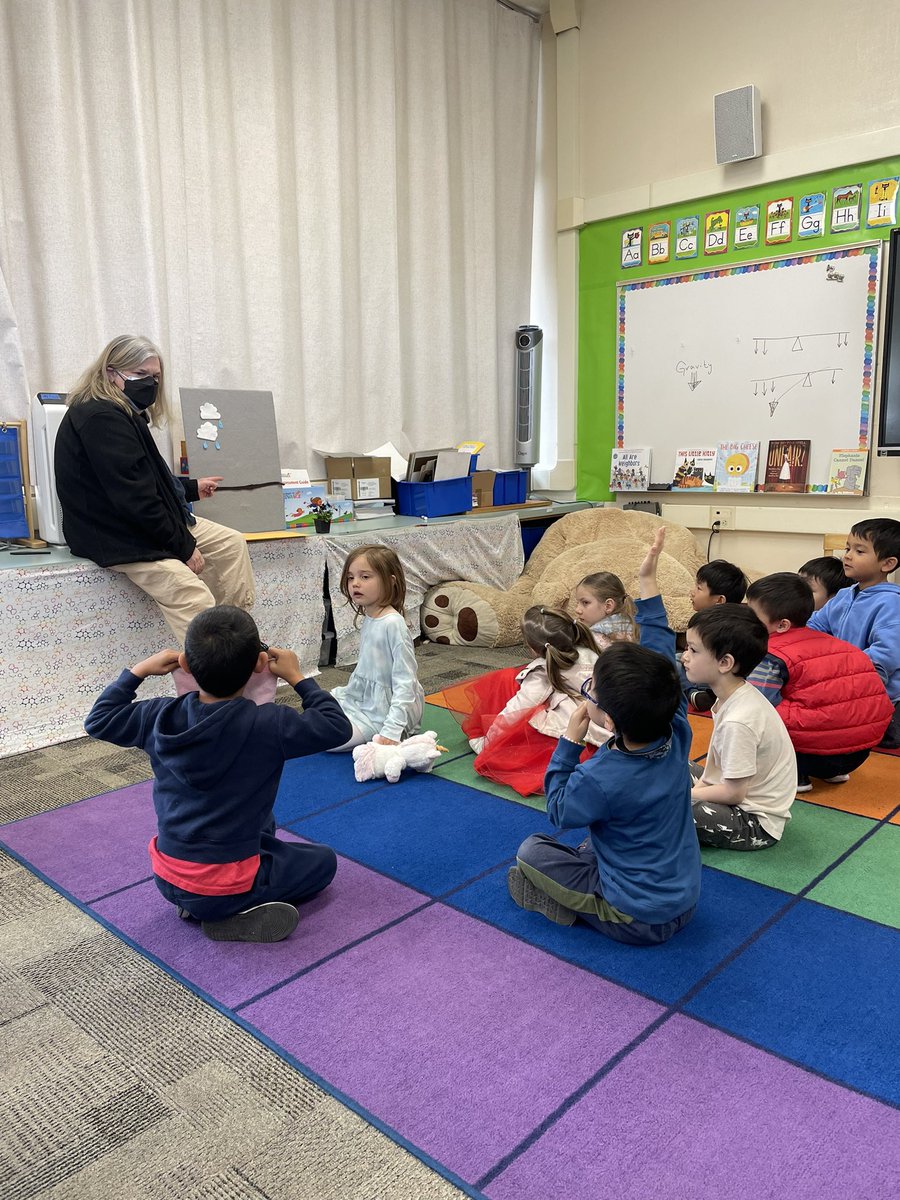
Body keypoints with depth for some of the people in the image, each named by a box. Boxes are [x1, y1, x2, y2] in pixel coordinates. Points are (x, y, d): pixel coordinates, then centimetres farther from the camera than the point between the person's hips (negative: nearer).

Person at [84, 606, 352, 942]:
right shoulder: (268, 725, -22)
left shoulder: (162, 716, -8)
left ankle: (196, 903, 13)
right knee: (323, 861, 16)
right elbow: (337, 727, -11)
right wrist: (297, 677, -2)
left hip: (168, 880, 6)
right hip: (225, 887, -6)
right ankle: (236, 916, -1)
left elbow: (99, 721, 9)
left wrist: (139, 670, 14)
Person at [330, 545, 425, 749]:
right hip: (363, 697, 9)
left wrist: (392, 730, -29)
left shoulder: (393, 623, -23)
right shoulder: (367, 619, 4)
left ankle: (396, 734, -2)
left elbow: (405, 682, -24)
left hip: (385, 707, -9)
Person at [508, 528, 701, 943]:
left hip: (637, 921, -6)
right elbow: (660, 656, -7)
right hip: (684, 903, 6)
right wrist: (648, 582, -3)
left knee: (531, 852, 3)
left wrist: (570, 740, -12)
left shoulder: (599, 780, -32)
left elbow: (558, 812, -10)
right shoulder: (677, 735, -17)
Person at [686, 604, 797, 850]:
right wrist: (697, 788, -4)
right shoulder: (740, 694, -2)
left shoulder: (738, 721, -30)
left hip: (756, 825, -10)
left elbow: (733, 793, -23)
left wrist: (687, 795, -10)